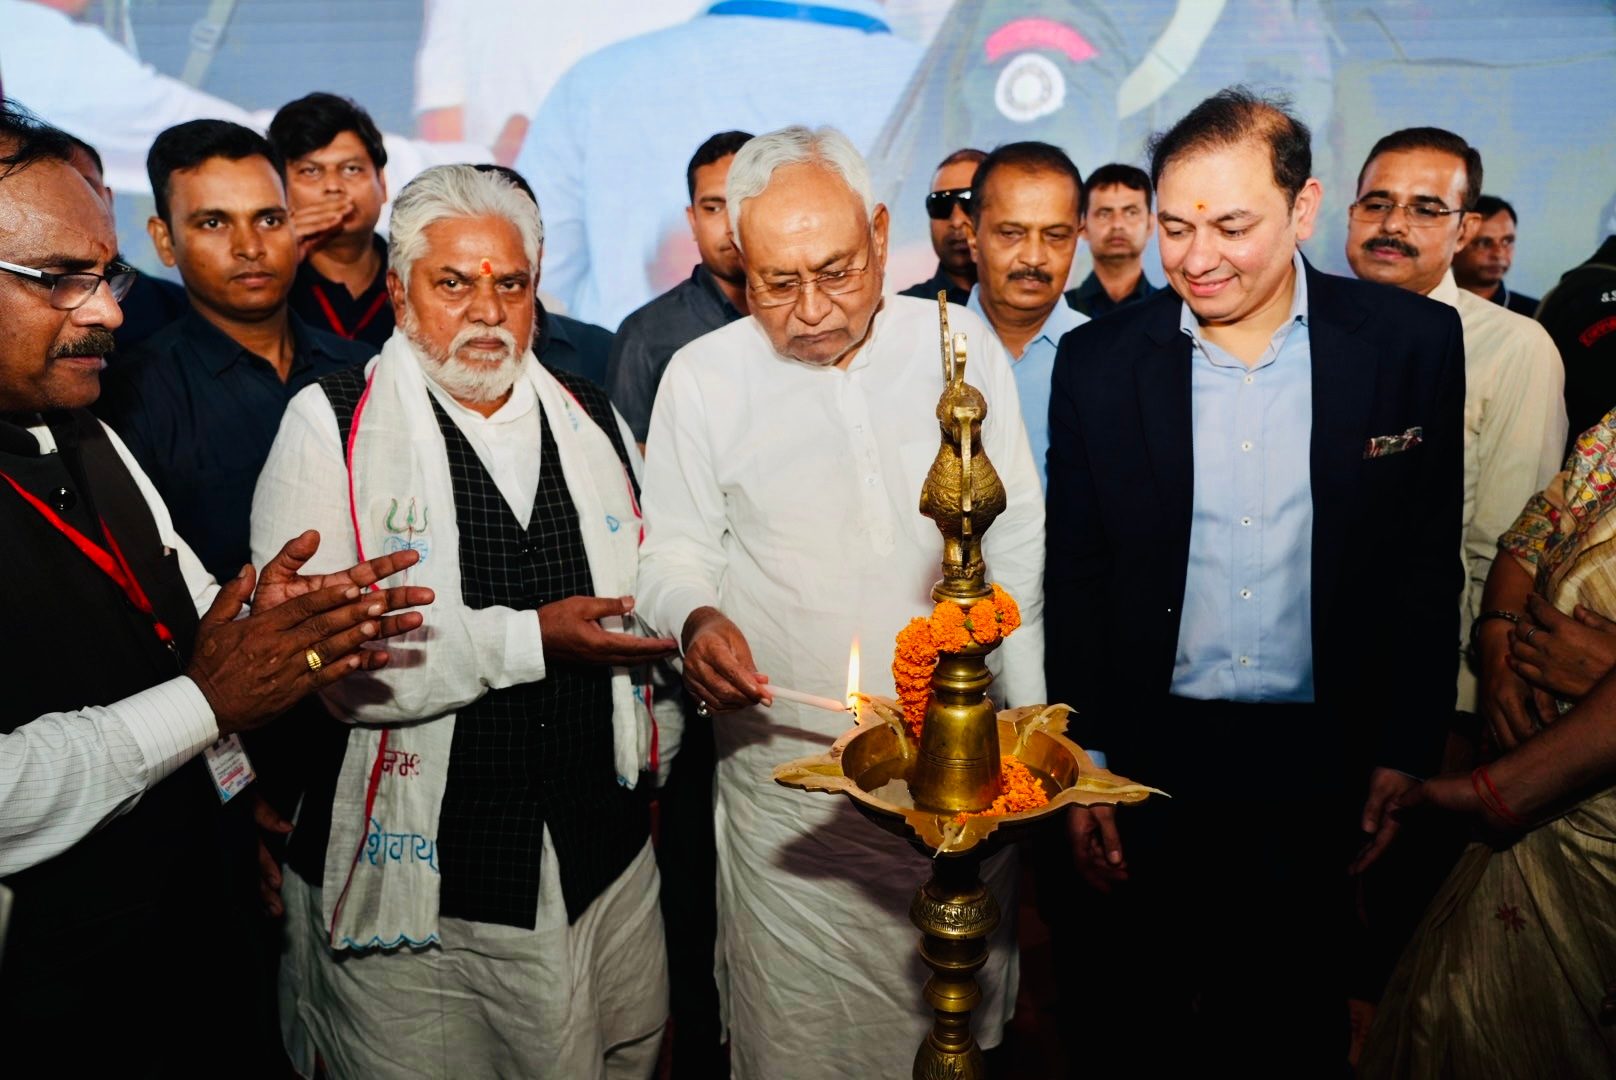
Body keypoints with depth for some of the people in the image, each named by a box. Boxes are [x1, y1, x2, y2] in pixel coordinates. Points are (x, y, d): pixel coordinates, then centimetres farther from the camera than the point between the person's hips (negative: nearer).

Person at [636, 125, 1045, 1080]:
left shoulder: (964, 344, 1)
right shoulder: (702, 376, -4)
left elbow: (1017, 544, 7)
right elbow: (677, 550, 3)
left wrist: (1030, 724, 7)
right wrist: (697, 617, -20)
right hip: (790, 775, -1)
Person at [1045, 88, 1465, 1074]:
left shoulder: (1413, 343, -4)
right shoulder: (1100, 361, -4)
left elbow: (1428, 562, 1)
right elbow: (1076, 575, 0)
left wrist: (1407, 749, 1)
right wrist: (1082, 761, -1)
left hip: (1326, 762, 0)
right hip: (1151, 752, 0)